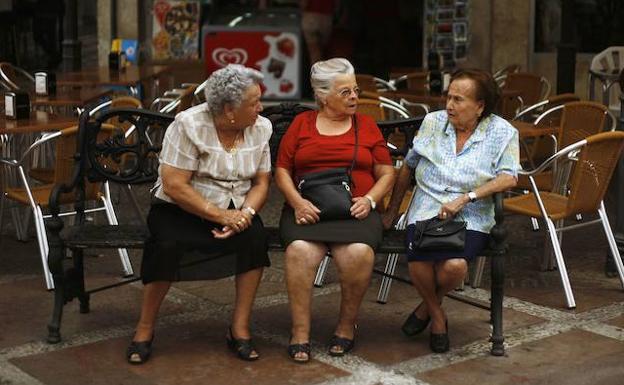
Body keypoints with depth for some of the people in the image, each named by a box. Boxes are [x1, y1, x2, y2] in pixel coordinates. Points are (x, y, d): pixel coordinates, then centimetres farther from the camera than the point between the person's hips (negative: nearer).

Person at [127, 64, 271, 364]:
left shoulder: (260, 128, -1)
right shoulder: (189, 125, -16)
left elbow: (261, 183, 3)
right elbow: (174, 186, -20)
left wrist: (246, 212, -18)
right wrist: (220, 216, -25)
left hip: (234, 211, 4)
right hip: (180, 210, -3)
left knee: (255, 236, -27)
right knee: (167, 245, -32)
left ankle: (240, 328, -16)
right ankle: (145, 328, -11)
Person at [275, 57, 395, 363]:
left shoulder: (367, 126, 16)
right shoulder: (301, 123, 15)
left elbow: (387, 173, 15)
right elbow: (282, 170, 11)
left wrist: (369, 199, -5)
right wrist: (296, 202, -7)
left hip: (355, 210, 0)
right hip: (308, 209, 0)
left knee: (359, 252, -33)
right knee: (300, 251, -33)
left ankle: (347, 326, -10)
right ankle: (300, 333, -22)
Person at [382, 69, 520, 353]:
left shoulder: (502, 132, 2)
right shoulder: (432, 122, 10)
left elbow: (509, 178, -9)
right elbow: (407, 168, 17)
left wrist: (465, 198, -18)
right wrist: (391, 212, 18)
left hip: (471, 217, -2)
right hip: (427, 210, 2)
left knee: (455, 265, -32)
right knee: (418, 263, -29)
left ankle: (428, 305, 4)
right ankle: (437, 316, 4)